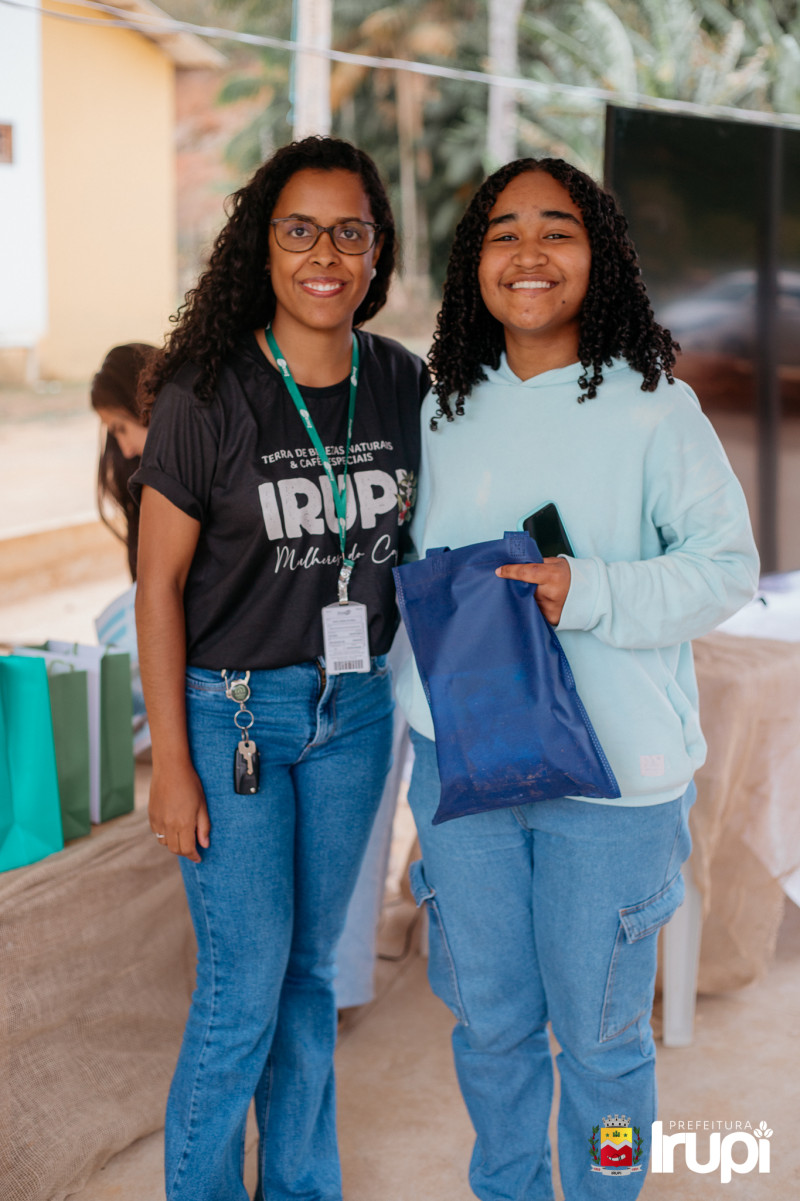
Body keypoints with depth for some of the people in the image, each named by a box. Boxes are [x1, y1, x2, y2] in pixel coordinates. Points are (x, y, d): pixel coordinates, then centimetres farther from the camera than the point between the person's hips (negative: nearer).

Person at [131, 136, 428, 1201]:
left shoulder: (403, 385, 0)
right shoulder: (207, 396, -13)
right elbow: (161, 582, -9)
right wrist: (171, 763, -10)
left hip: (355, 710, 4)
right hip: (233, 712, -4)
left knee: (311, 973, 16)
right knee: (244, 993, 0)